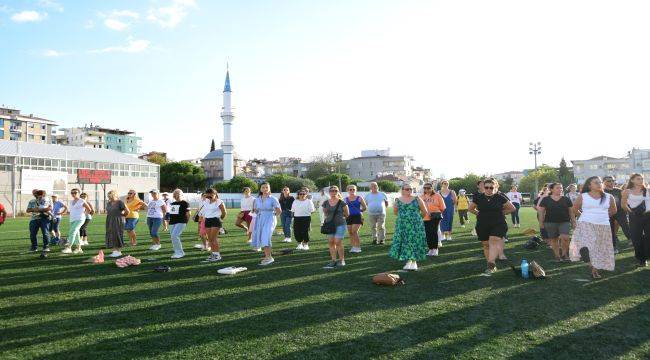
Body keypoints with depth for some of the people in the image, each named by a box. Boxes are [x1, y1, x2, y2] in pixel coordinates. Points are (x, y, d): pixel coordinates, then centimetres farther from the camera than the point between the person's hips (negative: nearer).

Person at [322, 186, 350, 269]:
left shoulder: (342, 203, -5)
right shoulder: (326, 203, 5)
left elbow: (347, 214, 6)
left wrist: (338, 215, 7)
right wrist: (329, 218, 7)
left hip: (340, 224, -4)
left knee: (338, 242, -7)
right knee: (330, 242, 3)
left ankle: (341, 260, 6)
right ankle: (333, 260, 12)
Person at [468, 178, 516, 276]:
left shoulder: (500, 197, -3)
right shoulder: (478, 197, 2)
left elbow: (512, 208, 7)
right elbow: (471, 208, 16)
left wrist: (500, 213, 1)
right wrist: (480, 214, 6)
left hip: (498, 224, -3)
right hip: (482, 226, 3)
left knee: (493, 241, -21)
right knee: (486, 245, 7)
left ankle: (490, 266, -27)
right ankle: (493, 266, 21)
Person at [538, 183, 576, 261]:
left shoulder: (566, 199, 5)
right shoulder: (546, 200, 1)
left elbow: (571, 211, 9)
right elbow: (541, 212, 3)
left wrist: (573, 222, 6)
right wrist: (541, 223, 0)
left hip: (564, 222, 0)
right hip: (550, 222, 0)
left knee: (565, 237, -16)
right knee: (554, 240, 6)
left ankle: (564, 254, 4)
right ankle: (557, 256, 19)